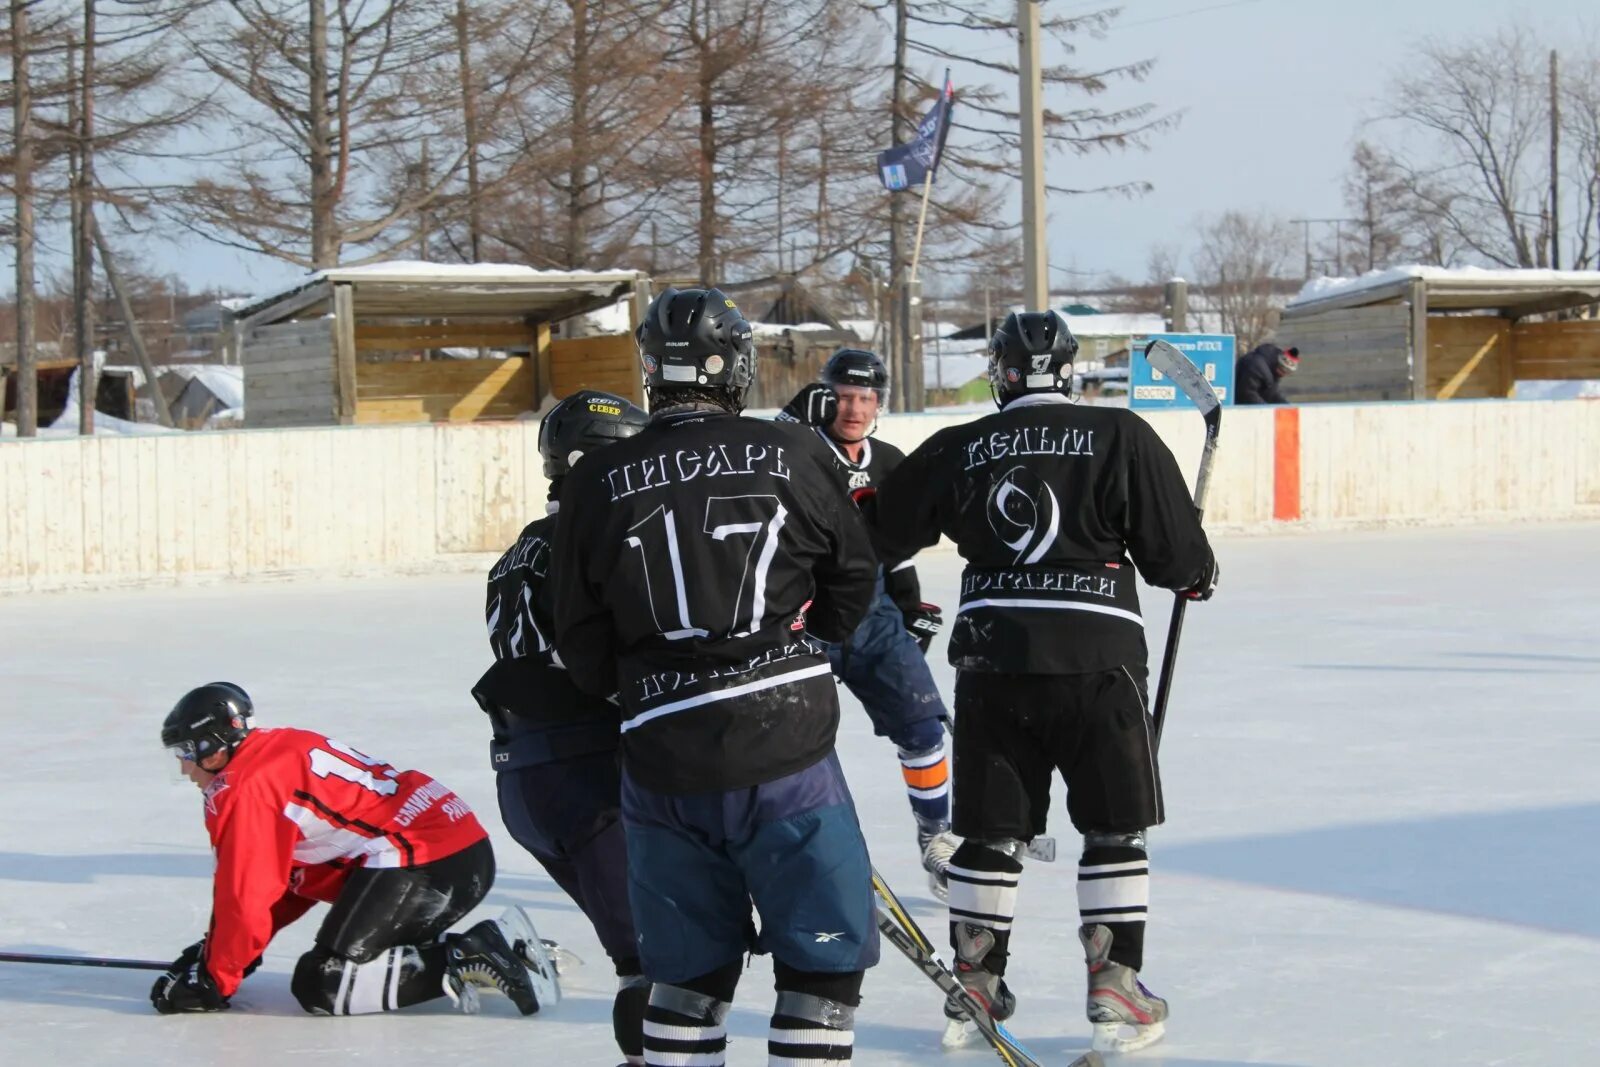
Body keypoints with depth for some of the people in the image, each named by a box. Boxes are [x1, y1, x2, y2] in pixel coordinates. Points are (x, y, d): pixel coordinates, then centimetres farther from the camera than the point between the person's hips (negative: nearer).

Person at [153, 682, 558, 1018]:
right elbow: (288, 878, 26)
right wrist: (214, 950, 24)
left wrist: (214, 980, 4)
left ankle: (464, 961, -15)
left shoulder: (244, 789, -7)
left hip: (424, 861, -10)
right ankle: (484, 946, 9)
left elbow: (245, 895, -8)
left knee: (321, 985, -9)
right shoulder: (281, 750, 23)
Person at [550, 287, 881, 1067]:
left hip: (662, 765, 3)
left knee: (690, 966, 15)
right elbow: (853, 573, 12)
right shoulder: (788, 456, -3)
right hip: (785, 747, -3)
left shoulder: (596, 483, -1)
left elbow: (584, 655, 3)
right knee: (826, 950, 7)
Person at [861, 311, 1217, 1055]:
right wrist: (1199, 575, 20)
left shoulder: (957, 450, 5)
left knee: (990, 830, 13)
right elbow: (1176, 550, -2)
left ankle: (973, 987, 19)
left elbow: (873, 534, 12)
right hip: (1094, 658, -3)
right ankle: (1115, 993, 6)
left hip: (991, 659, 3)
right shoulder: (1120, 438, -2)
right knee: (1115, 828, 8)